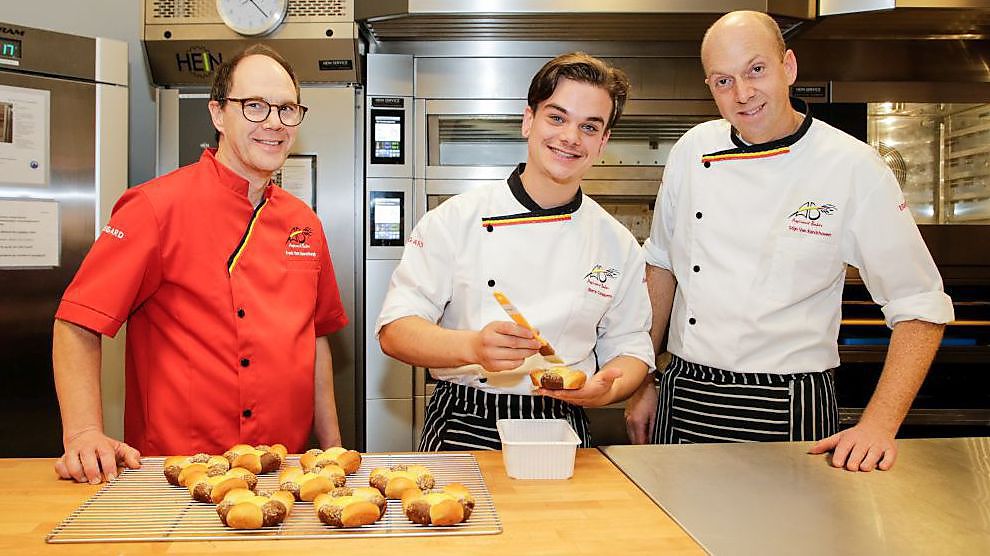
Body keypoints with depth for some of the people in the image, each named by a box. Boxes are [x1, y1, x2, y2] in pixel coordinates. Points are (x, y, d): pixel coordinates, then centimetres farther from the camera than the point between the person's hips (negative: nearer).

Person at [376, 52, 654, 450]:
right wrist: (472, 347, -25)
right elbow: (395, 331, -6)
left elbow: (629, 347, 13)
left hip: (559, 433, 3)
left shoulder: (620, 245, 7)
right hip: (463, 430, -2)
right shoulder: (455, 220, -2)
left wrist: (608, 387, -10)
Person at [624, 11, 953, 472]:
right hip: (683, 399, 3)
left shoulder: (853, 167, -11)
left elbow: (919, 310, -7)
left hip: (788, 413, -3)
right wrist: (642, 381, 9)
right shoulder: (694, 150, 0)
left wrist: (880, 424, -17)